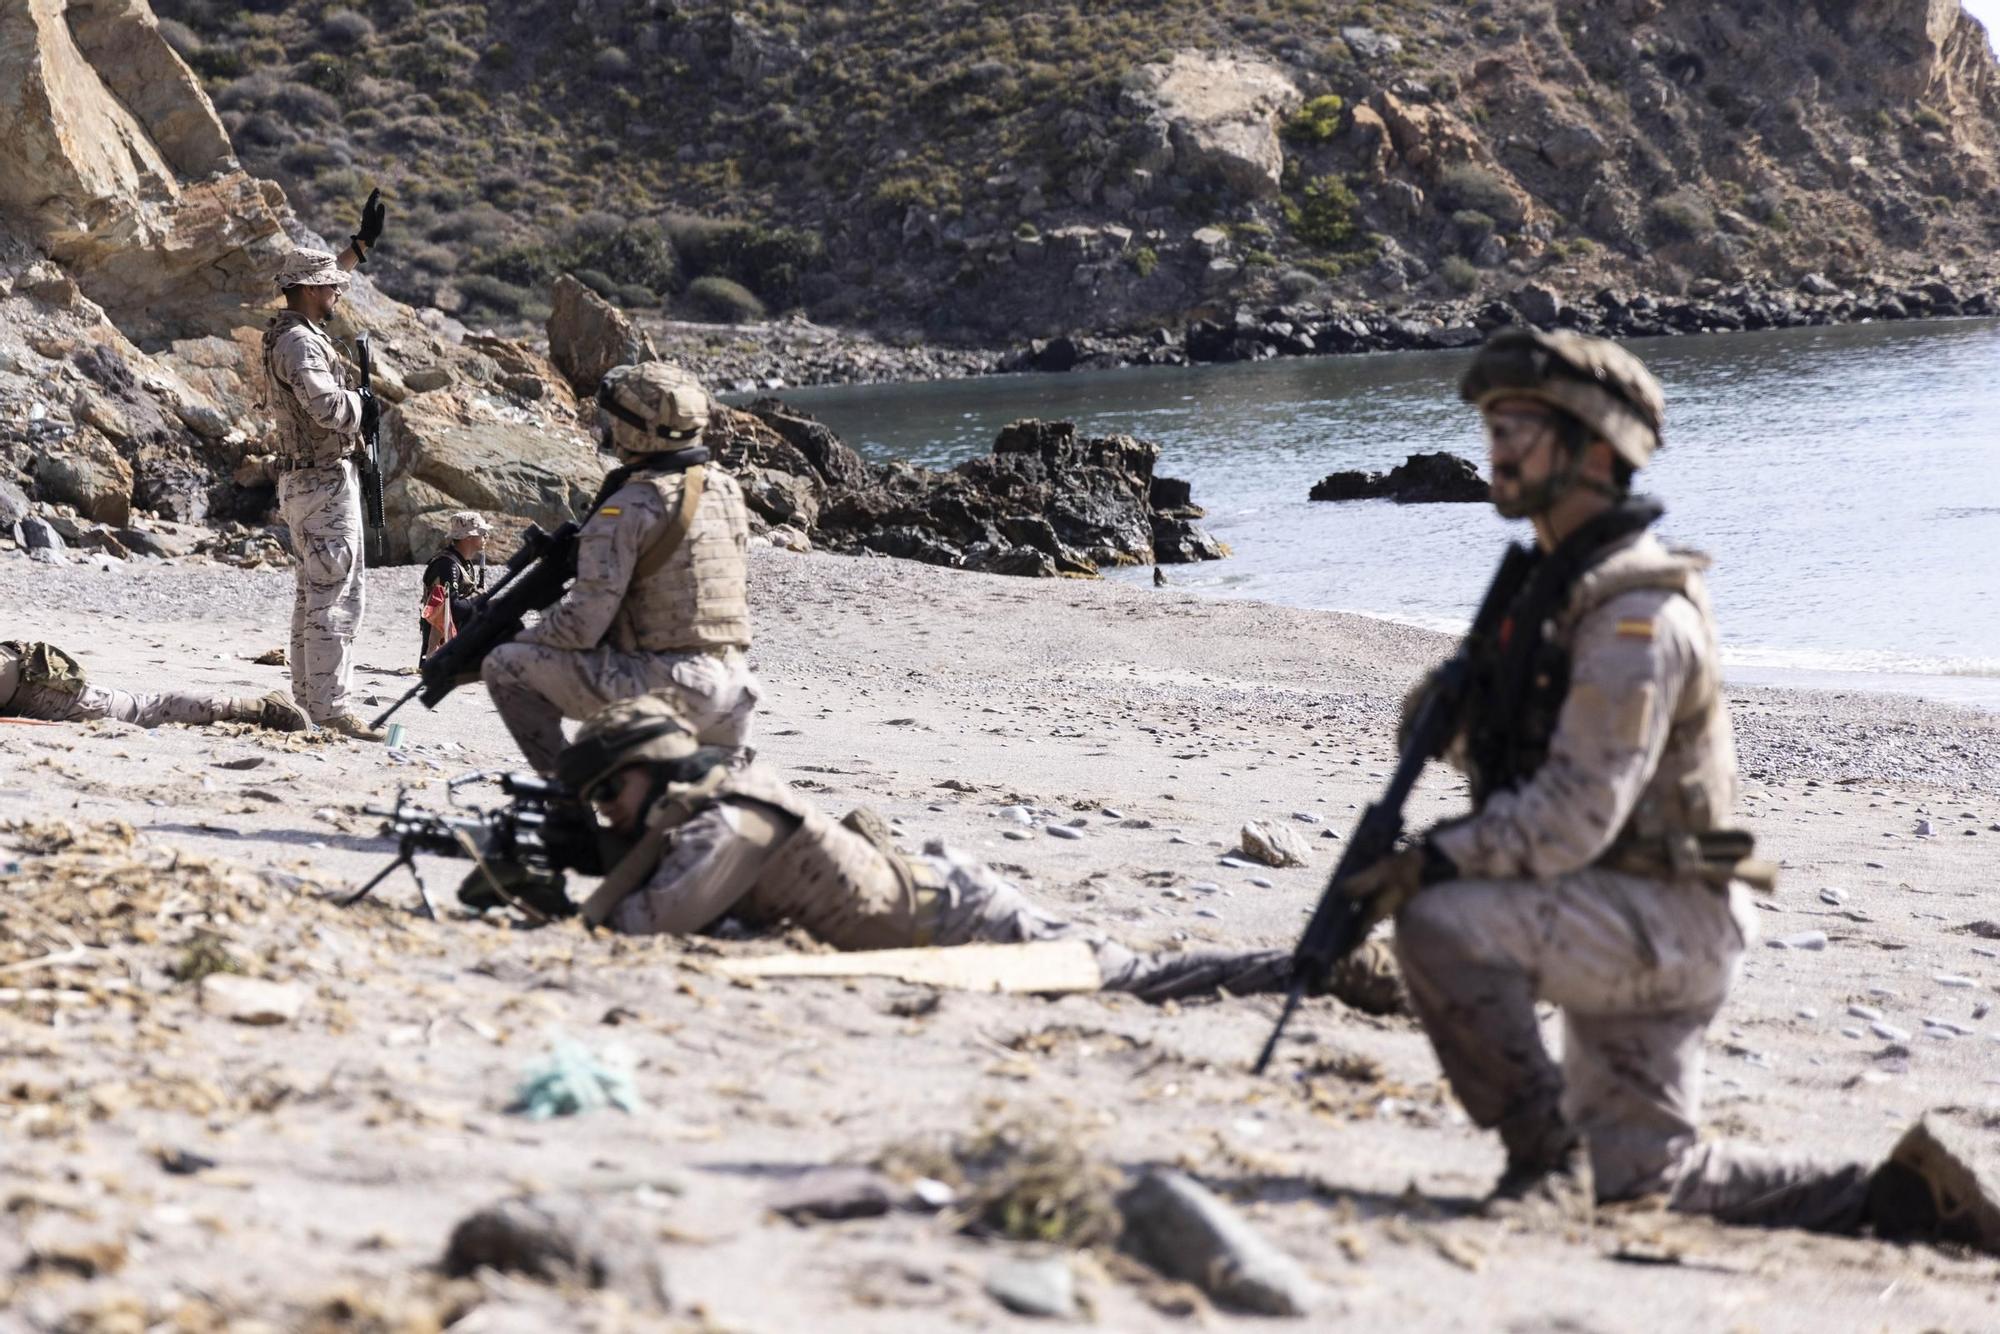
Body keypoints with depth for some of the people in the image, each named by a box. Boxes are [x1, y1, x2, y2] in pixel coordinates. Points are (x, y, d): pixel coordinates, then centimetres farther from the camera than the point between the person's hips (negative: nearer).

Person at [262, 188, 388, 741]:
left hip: (303, 481, 11)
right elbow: (327, 407, -30)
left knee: (313, 592, 15)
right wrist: (364, 404, -10)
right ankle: (330, 709, -14)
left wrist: (363, 242, 35)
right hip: (324, 481, -11)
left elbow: (320, 280, 32)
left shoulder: (290, 329, 11)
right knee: (337, 595, -11)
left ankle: (308, 698, 20)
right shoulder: (299, 342, -18)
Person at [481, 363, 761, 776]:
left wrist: (519, 639, 5)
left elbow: (583, 624, -15)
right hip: (733, 696, 8)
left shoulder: (628, 508, -12)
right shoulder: (726, 488, 10)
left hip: (663, 685, -7)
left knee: (506, 667, -2)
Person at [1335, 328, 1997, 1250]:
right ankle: (1897, 1199, 22)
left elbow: (1576, 815, -26)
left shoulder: (1634, 613, -20)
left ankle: (1544, 1157, -16)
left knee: (1442, 925, -30)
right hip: (1615, 928, 10)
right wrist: (1452, 709, -3)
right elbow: (1506, 755, 18)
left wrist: (1435, 863, -23)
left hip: (1665, 921, -10)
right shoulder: (1552, 584, 11)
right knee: (1642, 1176, 16)